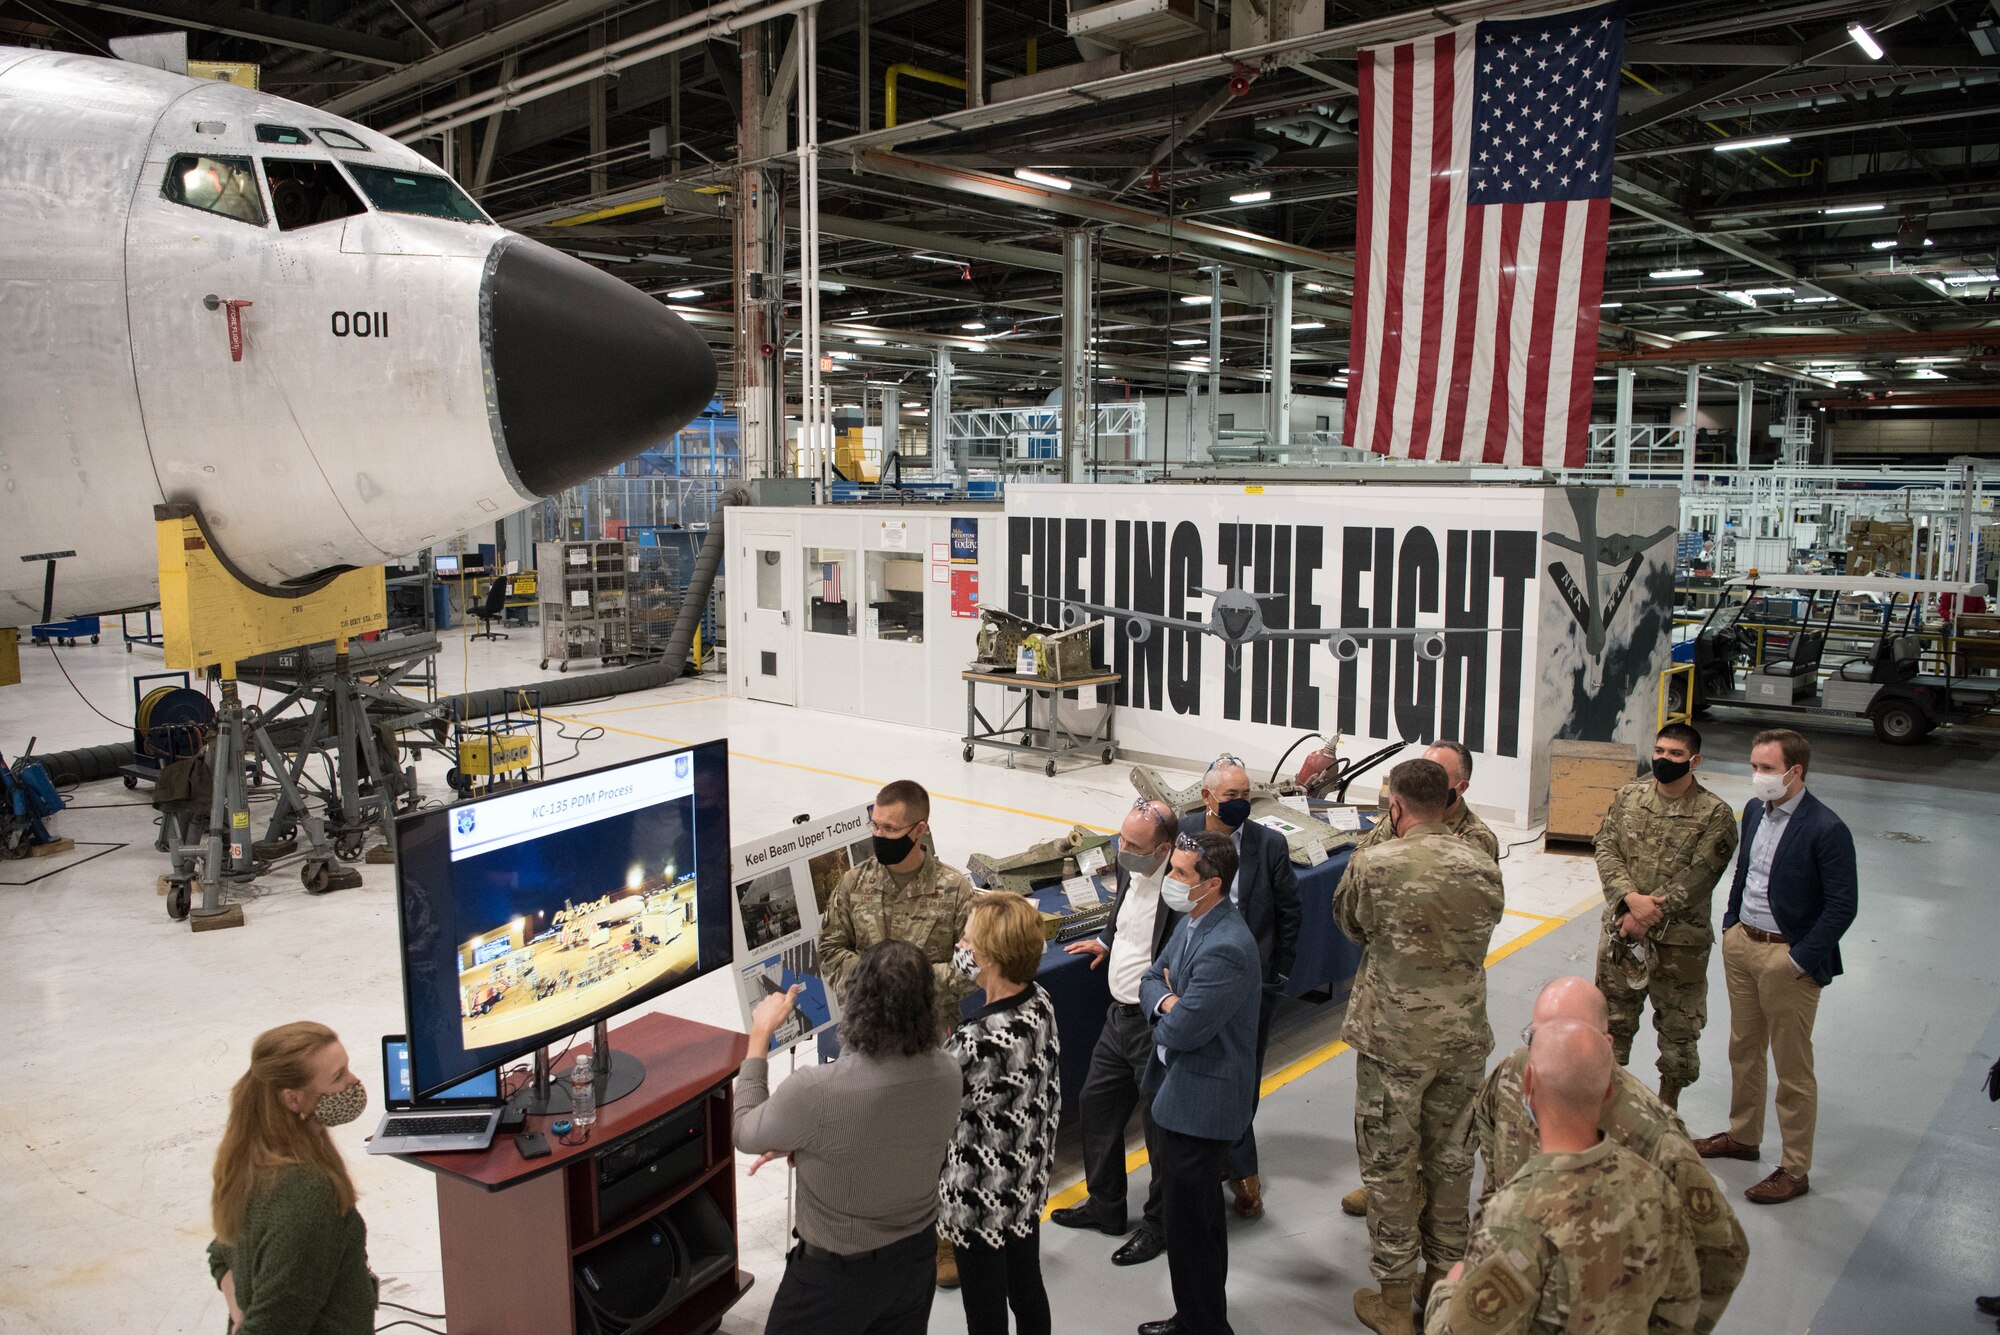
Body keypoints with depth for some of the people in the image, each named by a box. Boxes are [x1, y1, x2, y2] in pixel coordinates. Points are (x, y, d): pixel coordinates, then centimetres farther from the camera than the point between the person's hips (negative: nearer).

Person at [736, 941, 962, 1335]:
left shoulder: (814, 1090, -33)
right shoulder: (947, 1074, -16)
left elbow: (746, 1135, -11)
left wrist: (760, 1034, -3)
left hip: (835, 1273, -4)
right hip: (916, 1259, 5)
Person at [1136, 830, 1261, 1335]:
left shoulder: (1226, 948, -29)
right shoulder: (1191, 921, 3)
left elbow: (1181, 1031, -28)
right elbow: (1151, 980, 10)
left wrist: (1166, 1013, -5)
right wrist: (1168, 1001, -12)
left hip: (1200, 1101, -10)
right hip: (1177, 1088, 10)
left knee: (1186, 1220, 4)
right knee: (1200, 1212, 24)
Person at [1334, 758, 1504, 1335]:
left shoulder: (1374, 864, -18)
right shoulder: (1483, 869, -6)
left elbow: (1348, 923, 0)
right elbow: (1483, 933, 9)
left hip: (1394, 1038, -4)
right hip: (1463, 1036, 4)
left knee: (1390, 1164, 9)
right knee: (1450, 1156, 20)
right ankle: (1444, 1278, 35)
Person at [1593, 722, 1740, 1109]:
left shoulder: (1715, 814, -11)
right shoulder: (1628, 797, 1)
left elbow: (1696, 878, -16)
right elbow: (1606, 849, -4)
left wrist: (1650, 912, -19)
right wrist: (1632, 898, -18)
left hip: (1680, 940, -3)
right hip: (1621, 930, 3)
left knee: (1678, 1027, 12)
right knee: (1613, 1017, 17)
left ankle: (1667, 1105, 31)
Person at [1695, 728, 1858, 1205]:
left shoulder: (1825, 830, -19)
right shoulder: (1754, 811, 4)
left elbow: (1842, 906, -17)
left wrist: (1799, 961, -17)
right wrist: (1730, 926, 11)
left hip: (1787, 956, -7)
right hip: (1741, 944, 7)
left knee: (1793, 1068, 6)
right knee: (1743, 1049, 21)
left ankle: (1795, 1169, 19)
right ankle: (1743, 1135, 39)